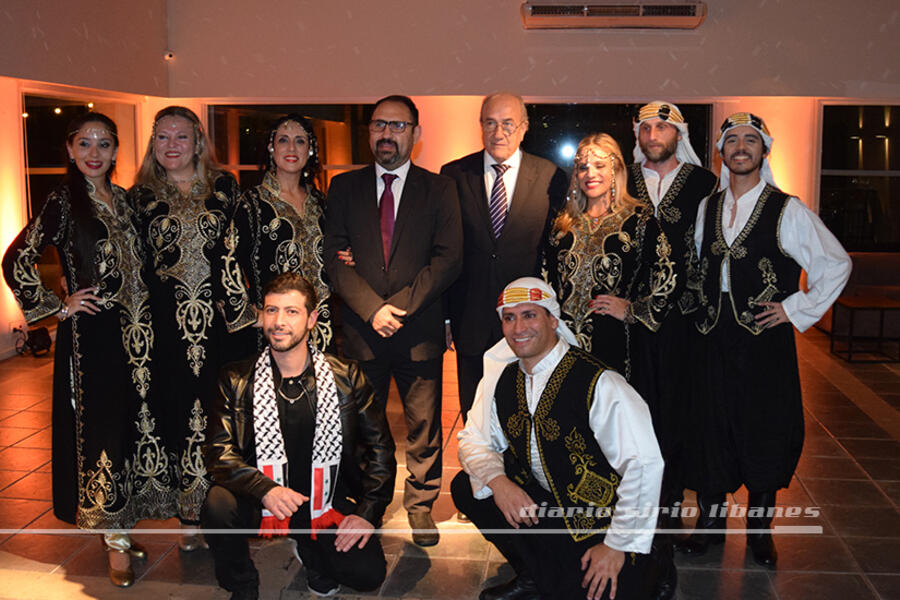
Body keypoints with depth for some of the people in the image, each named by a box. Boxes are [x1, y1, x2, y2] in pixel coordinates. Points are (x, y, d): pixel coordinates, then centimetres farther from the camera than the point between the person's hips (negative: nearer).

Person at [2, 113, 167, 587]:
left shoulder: (122, 199, 12)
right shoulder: (64, 201, -8)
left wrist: (144, 316, 13)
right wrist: (56, 306, -8)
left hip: (132, 332, 6)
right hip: (91, 334, -6)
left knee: (134, 423, 9)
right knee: (101, 428, -1)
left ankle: (121, 530, 24)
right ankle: (114, 538, 11)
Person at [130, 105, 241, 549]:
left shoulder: (224, 187, 6)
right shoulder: (141, 197, 6)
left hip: (222, 319, 0)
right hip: (168, 326, 0)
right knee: (179, 415, 4)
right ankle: (191, 518, 15)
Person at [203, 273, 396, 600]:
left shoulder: (346, 377, -2)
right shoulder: (237, 380, -3)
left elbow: (379, 446, 3)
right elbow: (219, 451, -8)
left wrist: (368, 512, -6)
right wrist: (265, 489, -26)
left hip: (328, 505, 1)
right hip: (260, 504, 0)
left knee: (369, 573, -17)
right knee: (218, 503, -30)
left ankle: (311, 552, 19)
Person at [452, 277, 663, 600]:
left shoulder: (600, 385, -22)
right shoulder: (501, 378, -1)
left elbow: (645, 464, -24)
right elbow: (474, 440, 8)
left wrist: (617, 546, -19)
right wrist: (497, 481, -15)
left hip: (600, 517, -6)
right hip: (539, 502, 6)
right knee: (466, 486, -8)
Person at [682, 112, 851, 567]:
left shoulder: (787, 210, -3)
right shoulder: (706, 209, 9)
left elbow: (837, 264, 1)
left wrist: (796, 309, -3)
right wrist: (702, 308, 11)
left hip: (765, 337, -3)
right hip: (714, 336, 3)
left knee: (765, 430, 3)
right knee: (710, 426, 6)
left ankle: (760, 525, 20)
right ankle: (710, 519, 21)